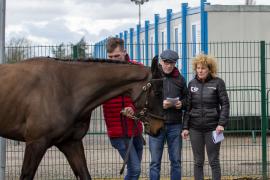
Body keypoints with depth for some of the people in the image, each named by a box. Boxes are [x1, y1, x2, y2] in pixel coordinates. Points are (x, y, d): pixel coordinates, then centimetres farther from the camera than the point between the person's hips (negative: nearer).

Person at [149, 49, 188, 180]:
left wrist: (181, 103, -6)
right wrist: (159, 104, -18)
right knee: (155, 162, 2)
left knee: (176, 161, 9)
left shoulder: (179, 79, 8)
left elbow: (186, 97, 16)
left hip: (175, 125, 3)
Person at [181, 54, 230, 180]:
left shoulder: (217, 83, -2)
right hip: (195, 128, 3)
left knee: (214, 161, 2)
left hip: (212, 127, -3)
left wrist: (222, 123, -14)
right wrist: (185, 127, 3)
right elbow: (188, 107, 8)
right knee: (198, 162, 7)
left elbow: (225, 104, -4)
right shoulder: (192, 84, 7)